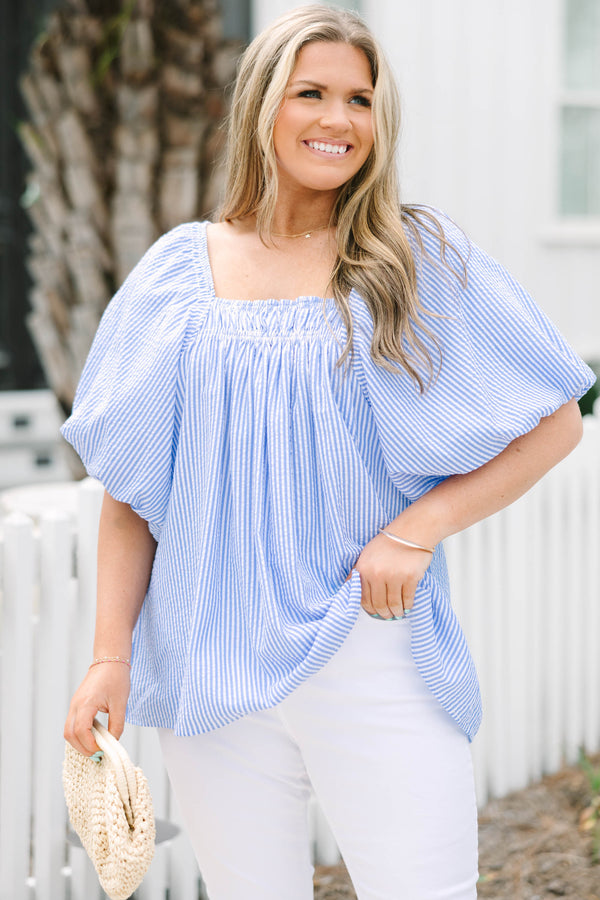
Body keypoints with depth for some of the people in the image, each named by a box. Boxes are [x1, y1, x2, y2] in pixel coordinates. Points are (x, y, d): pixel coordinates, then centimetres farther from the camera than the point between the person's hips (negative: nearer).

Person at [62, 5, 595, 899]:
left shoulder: (423, 257, 2)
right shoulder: (180, 272, 6)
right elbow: (129, 486, 8)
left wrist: (418, 528, -10)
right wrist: (110, 655, 1)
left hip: (374, 655, -1)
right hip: (208, 666, 2)